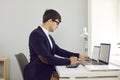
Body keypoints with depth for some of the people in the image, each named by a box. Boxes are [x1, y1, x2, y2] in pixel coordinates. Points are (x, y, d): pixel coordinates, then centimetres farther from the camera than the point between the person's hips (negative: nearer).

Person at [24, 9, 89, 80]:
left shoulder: (48, 36, 9)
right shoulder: (36, 34, -19)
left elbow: (58, 50, 15)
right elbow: (46, 58, -24)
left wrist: (78, 56, 10)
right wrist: (69, 61, -17)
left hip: (48, 71, 8)